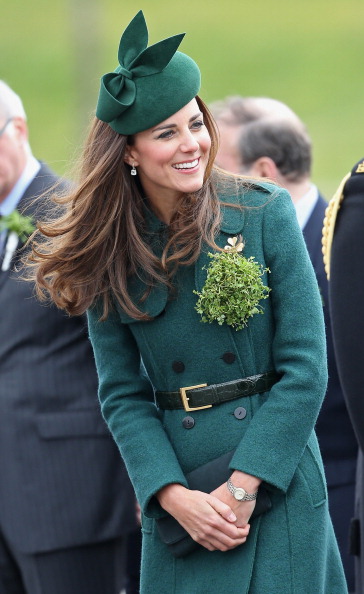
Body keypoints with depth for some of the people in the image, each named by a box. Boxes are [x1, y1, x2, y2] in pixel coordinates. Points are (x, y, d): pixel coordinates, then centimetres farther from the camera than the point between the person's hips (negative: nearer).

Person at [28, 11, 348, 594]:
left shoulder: (266, 213, -4)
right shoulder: (108, 253, 2)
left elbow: (305, 370, -6)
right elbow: (123, 394, 2)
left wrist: (242, 489, -12)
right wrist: (176, 497, -12)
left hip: (278, 483, -1)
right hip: (177, 496, 2)